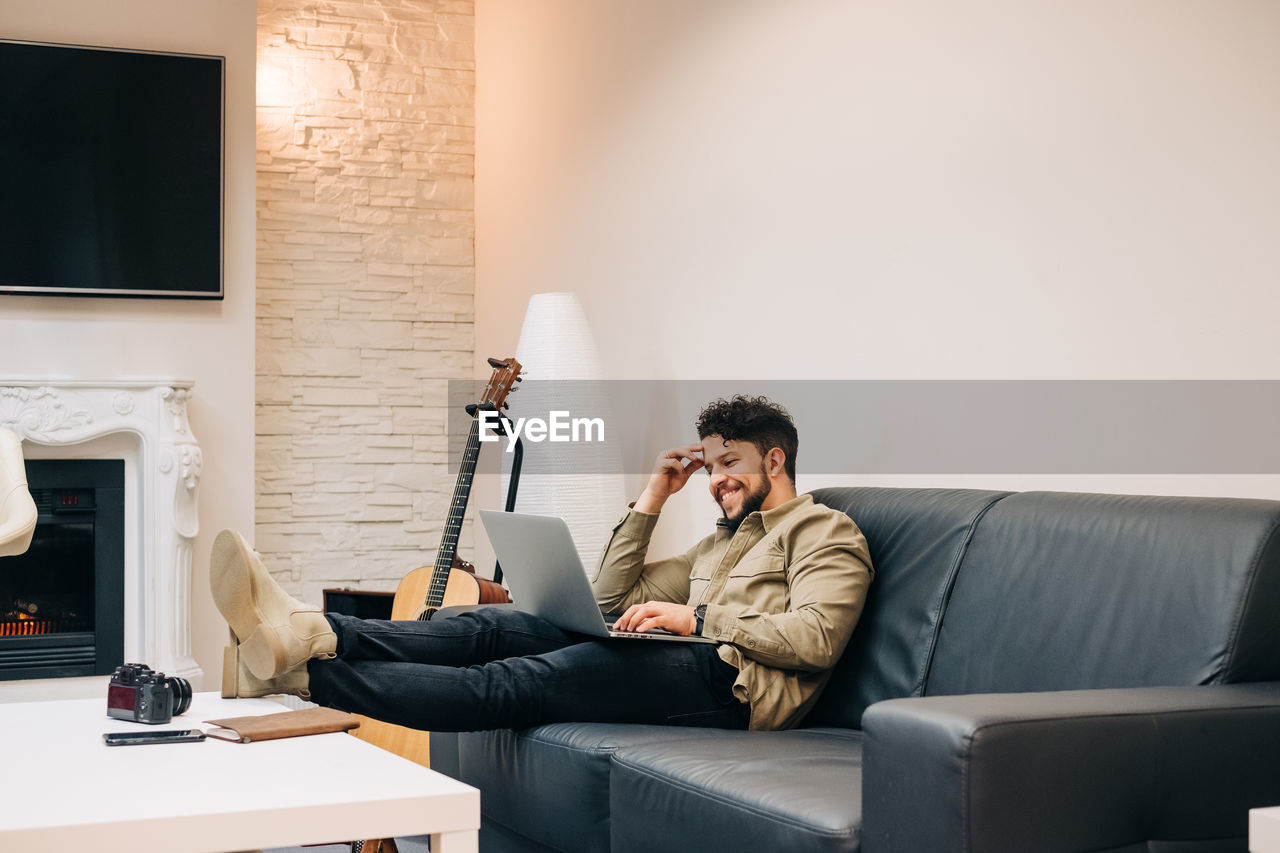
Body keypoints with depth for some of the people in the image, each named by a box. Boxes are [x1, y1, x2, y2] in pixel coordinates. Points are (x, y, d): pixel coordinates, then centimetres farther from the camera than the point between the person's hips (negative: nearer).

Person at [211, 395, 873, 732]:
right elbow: (611, 599, 25)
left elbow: (816, 639, -10)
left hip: (737, 682, -9)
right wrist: (651, 501, 23)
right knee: (497, 626, -11)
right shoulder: (719, 543, 34)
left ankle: (295, 673, -33)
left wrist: (697, 619, -12)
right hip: (671, 665, 9)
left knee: (518, 681, -22)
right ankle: (312, 636, -29)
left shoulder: (823, 530, 9)